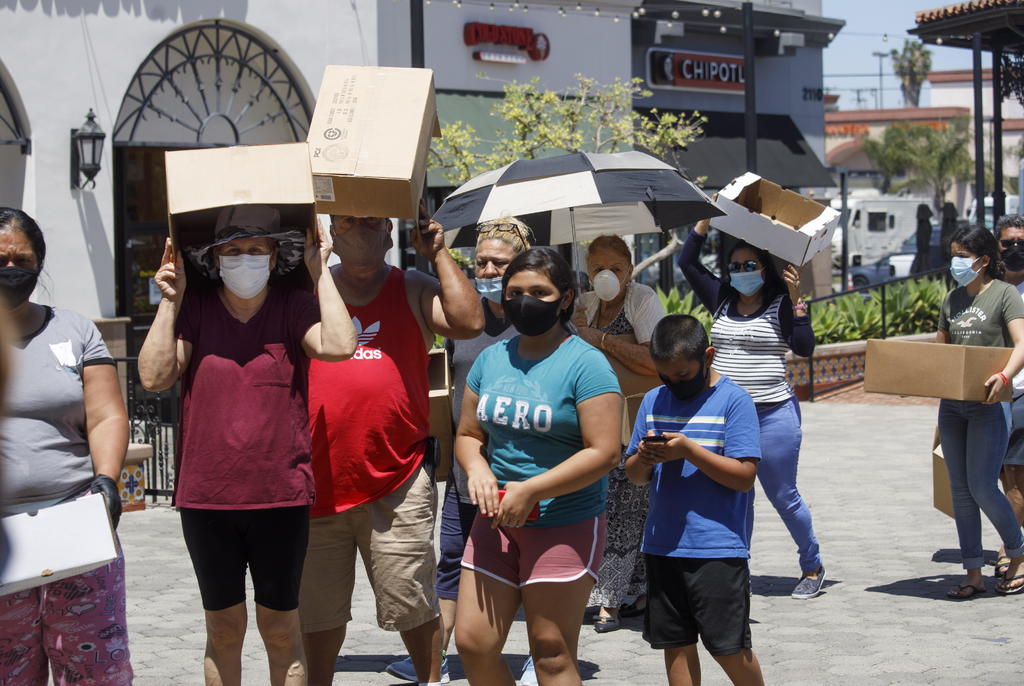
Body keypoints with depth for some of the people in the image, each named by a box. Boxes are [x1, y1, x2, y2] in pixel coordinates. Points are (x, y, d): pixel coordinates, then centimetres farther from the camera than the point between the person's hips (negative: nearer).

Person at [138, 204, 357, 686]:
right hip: (206, 498, 1)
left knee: (280, 626, 9)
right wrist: (169, 301, -12)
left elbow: (339, 346, -21)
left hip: (281, 496, -1)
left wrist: (320, 272, -15)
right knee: (223, 626, 13)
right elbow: (154, 376, -10)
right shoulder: (192, 308, -1)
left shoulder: (294, 308, -3)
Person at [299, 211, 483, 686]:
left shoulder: (414, 291, 7)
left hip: (397, 479, -2)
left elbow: (469, 322, -8)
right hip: (318, 479, 2)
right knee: (317, 606, 12)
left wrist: (438, 253, -5)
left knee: (410, 602, 3)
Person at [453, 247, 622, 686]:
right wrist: (477, 468, -8)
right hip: (497, 520, 6)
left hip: (564, 527, -6)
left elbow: (604, 452, -16)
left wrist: (530, 490, -19)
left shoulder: (585, 364, -10)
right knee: (472, 641, 3)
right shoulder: (491, 359, 10)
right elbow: (468, 434, 16)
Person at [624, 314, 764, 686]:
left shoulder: (734, 400, -7)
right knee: (676, 644, 9)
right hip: (662, 544, 5)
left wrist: (689, 450, -21)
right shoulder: (654, 401, 10)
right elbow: (634, 475, 14)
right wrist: (643, 459, -9)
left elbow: (744, 475, -13)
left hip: (718, 549, -5)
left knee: (728, 648, -1)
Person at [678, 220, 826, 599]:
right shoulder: (722, 300, 9)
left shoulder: (780, 305, -4)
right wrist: (707, 218, 3)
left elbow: (804, 347, -13)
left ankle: (813, 568, 18)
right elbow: (687, 262, 8)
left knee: (783, 496, 2)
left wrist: (796, 299, -18)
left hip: (773, 414, -5)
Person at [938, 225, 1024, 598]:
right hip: (951, 404, 7)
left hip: (989, 404, -6)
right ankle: (974, 574, 10)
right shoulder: (952, 299, 14)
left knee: (982, 487, -11)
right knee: (961, 490, 5)